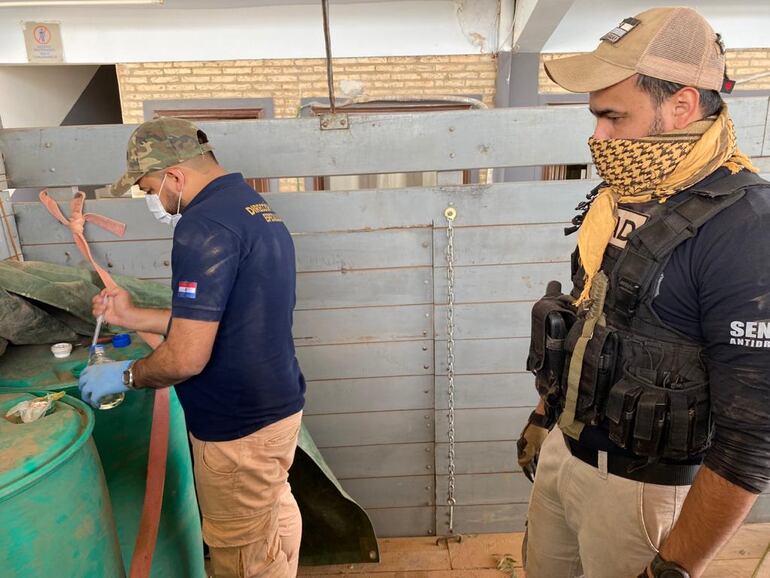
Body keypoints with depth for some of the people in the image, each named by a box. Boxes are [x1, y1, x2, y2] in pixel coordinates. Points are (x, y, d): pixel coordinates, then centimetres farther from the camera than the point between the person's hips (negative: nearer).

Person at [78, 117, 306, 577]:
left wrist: (123, 375, -6)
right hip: (280, 403, 10)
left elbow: (186, 358, -25)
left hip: (238, 427, -9)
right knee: (277, 513, 27)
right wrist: (134, 317, 15)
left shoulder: (205, 226, -23)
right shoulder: (256, 207, 8)